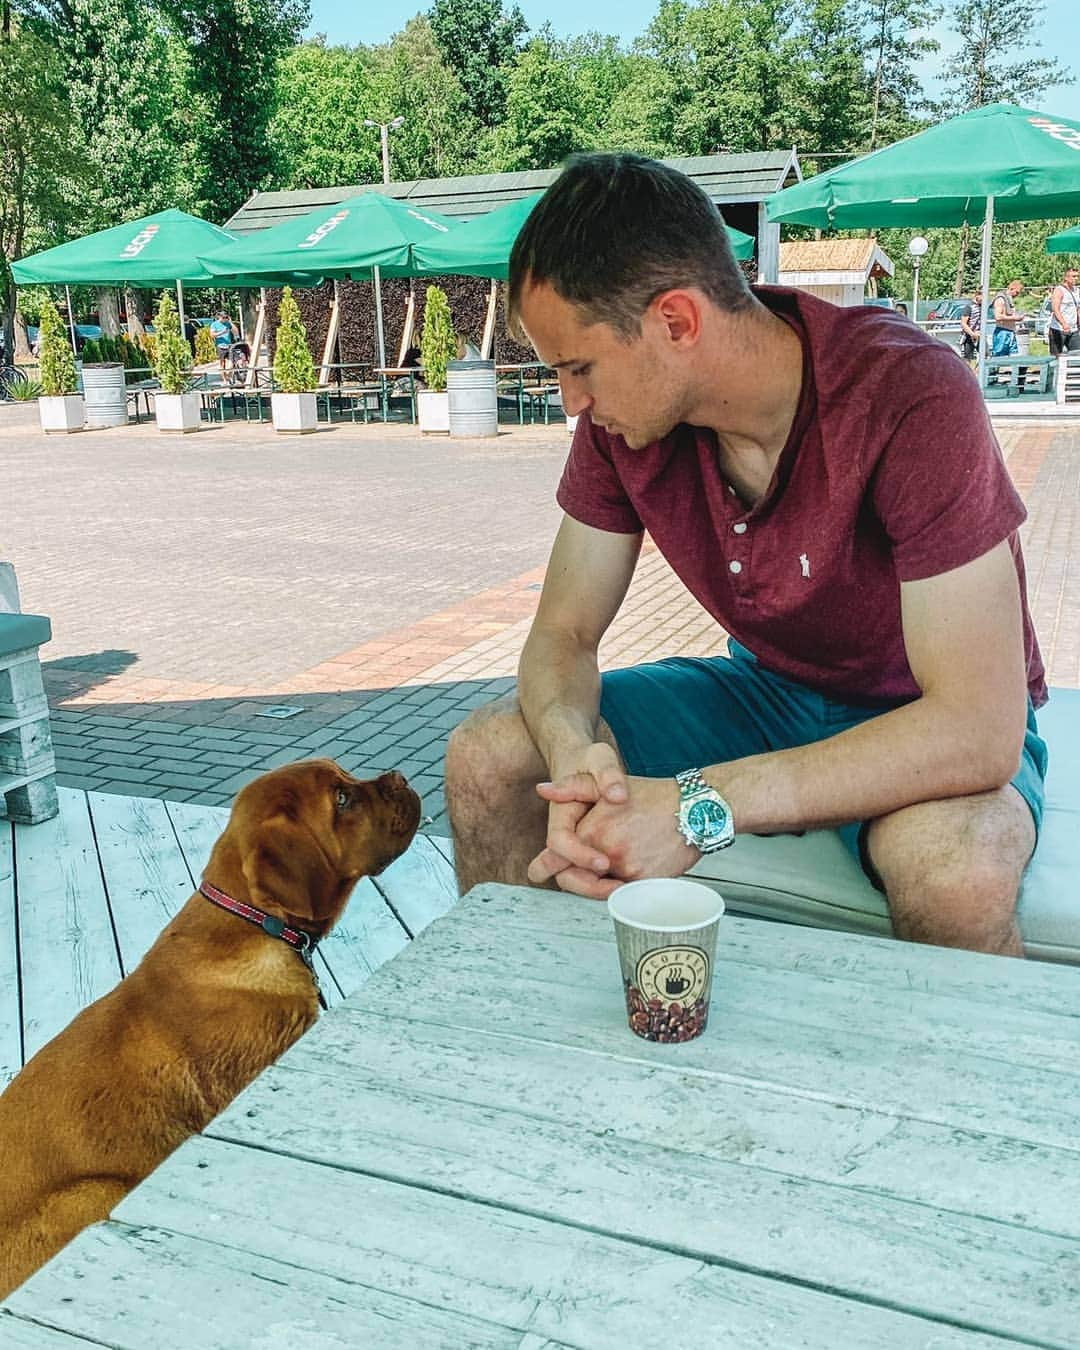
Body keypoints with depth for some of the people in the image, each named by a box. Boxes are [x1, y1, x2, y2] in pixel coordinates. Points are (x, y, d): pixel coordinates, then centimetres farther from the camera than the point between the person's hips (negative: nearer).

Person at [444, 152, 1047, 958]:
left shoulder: (909, 398, -30)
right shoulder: (622, 416, -11)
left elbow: (978, 729, -34)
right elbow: (563, 632, -6)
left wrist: (700, 807, -39)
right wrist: (573, 755, -29)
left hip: (925, 720, -4)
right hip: (772, 690, 5)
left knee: (954, 868, -39)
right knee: (486, 756, -10)